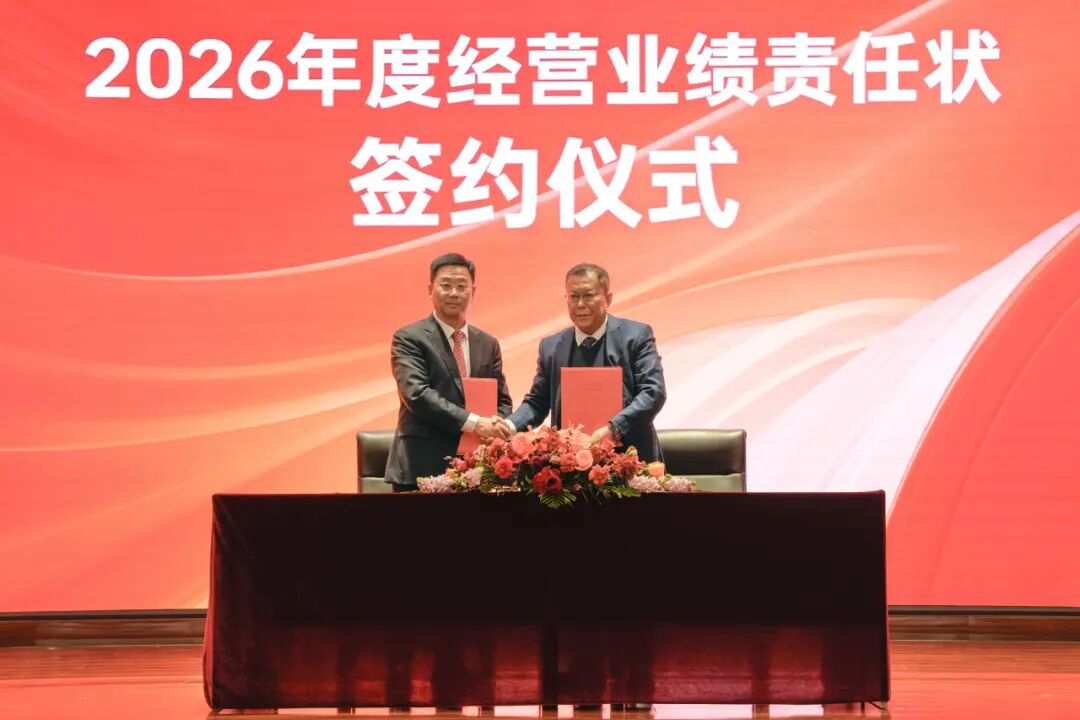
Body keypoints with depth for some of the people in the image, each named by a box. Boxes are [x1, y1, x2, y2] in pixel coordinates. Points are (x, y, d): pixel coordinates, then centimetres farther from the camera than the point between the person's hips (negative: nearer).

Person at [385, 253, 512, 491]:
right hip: (423, 468, -4)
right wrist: (472, 423, -24)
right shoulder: (409, 338, -2)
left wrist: (496, 428, -9)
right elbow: (415, 393, -16)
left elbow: (502, 400, 15)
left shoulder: (488, 344, 14)